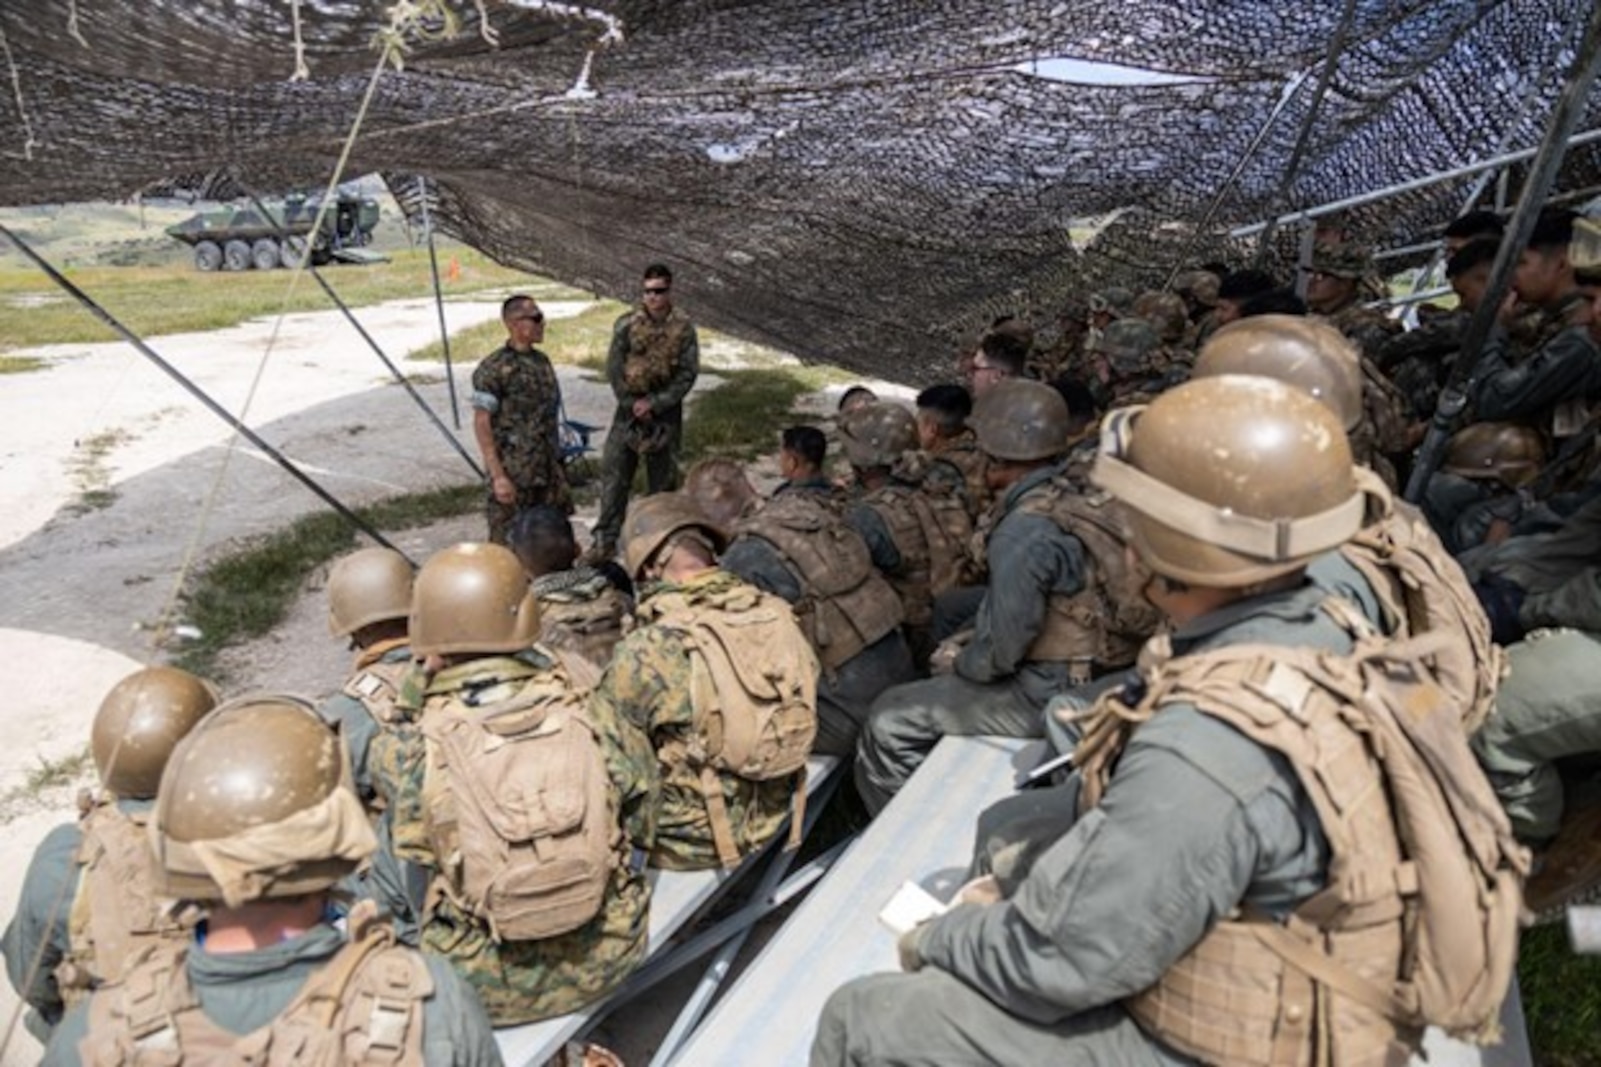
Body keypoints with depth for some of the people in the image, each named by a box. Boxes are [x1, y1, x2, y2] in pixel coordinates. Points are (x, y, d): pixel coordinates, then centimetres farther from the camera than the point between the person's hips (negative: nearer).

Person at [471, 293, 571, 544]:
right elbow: (481, 424, -13)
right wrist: (497, 475, -18)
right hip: (513, 476, -7)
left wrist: (559, 464, 15)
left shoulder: (542, 361, 10)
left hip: (549, 472, 7)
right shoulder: (493, 369, -12)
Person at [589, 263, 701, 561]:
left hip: (665, 410, 0)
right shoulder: (627, 325, -3)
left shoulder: (683, 328, -4)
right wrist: (632, 403, -8)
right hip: (629, 407, 1)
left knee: (663, 478, 8)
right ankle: (606, 539, 4)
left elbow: (688, 373, -7)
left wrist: (655, 403, -13)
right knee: (614, 472, -2)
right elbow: (614, 368, -2)